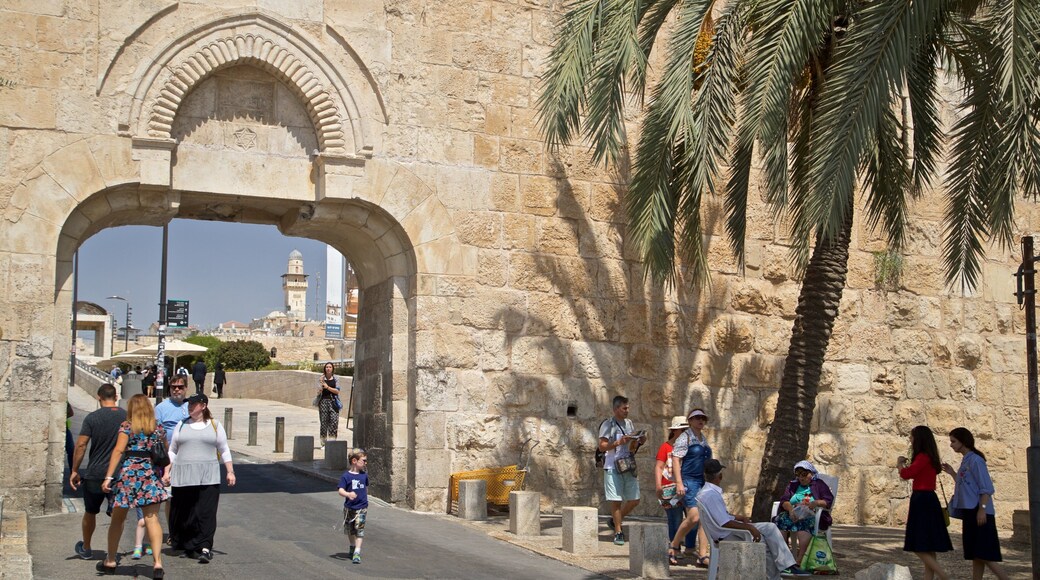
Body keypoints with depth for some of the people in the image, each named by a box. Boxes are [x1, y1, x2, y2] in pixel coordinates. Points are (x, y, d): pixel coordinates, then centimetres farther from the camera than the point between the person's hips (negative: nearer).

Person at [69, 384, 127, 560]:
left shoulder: (92, 418, -7)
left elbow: (81, 445, -10)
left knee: (90, 512, 17)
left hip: (95, 474, -1)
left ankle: (86, 549, 32)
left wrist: (74, 471, -2)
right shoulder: (127, 417, -1)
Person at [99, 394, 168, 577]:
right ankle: (157, 562, -13)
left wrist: (108, 477, -14)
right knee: (152, 519, -2)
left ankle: (110, 561, 24)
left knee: (118, 519, 13)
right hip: (151, 474, 2)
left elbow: (118, 450, -11)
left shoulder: (127, 426, -1)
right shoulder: (158, 428, 9)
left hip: (128, 473, -2)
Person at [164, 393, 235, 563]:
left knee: (205, 512, -10)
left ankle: (205, 548, -11)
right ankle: (185, 544, 18)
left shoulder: (215, 426, 7)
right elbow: (172, 451, 16)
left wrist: (230, 472, 4)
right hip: (183, 476, 2)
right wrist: (167, 472, 9)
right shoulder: (181, 426, 12)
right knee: (183, 512, 3)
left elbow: (224, 450, 10)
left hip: (208, 478, -2)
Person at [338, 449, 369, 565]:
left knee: (359, 529, -10)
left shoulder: (364, 475, 2)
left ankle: (357, 553, -11)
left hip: (361, 507, 1)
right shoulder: (346, 476, -10)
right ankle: (352, 546, 41)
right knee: (349, 529, 16)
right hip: (349, 507, -1)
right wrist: (348, 494, -38)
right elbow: (341, 491, -18)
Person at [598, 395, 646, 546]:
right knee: (616, 500, -4)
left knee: (634, 500, 5)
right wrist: (618, 442, -20)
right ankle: (618, 532, 5)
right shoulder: (608, 424, -4)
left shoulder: (629, 423, 15)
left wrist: (639, 442, 0)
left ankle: (616, 520, 26)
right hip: (613, 467, -6)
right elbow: (602, 446, -9)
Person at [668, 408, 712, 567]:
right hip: (689, 481, -8)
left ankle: (702, 556, 0)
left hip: (704, 482, 8)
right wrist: (679, 483, -20)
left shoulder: (704, 439, 18)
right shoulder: (685, 438, -4)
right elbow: (675, 460, -11)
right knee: (694, 517, -18)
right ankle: (673, 546, 0)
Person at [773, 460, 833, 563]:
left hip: (812, 515, -3)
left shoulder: (818, 484, 16)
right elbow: (784, 500, 10)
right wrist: (790, 509, -12)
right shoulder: (792, 485, 26)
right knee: (780, 520, -30)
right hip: (793, 514, 3)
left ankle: (800, 559, -45)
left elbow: (829, 500, 2)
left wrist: (816, 503, -17)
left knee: (804, 523, -38)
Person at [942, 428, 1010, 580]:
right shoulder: (965, 461, 16)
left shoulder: (975, 460, -11)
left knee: (984, 554, -12)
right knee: (975, 554, 9)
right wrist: (952, 473, 17)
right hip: (969, 512, 9)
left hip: (979, 513, -9)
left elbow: (986, 488, -15)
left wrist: (982, 509, -22)